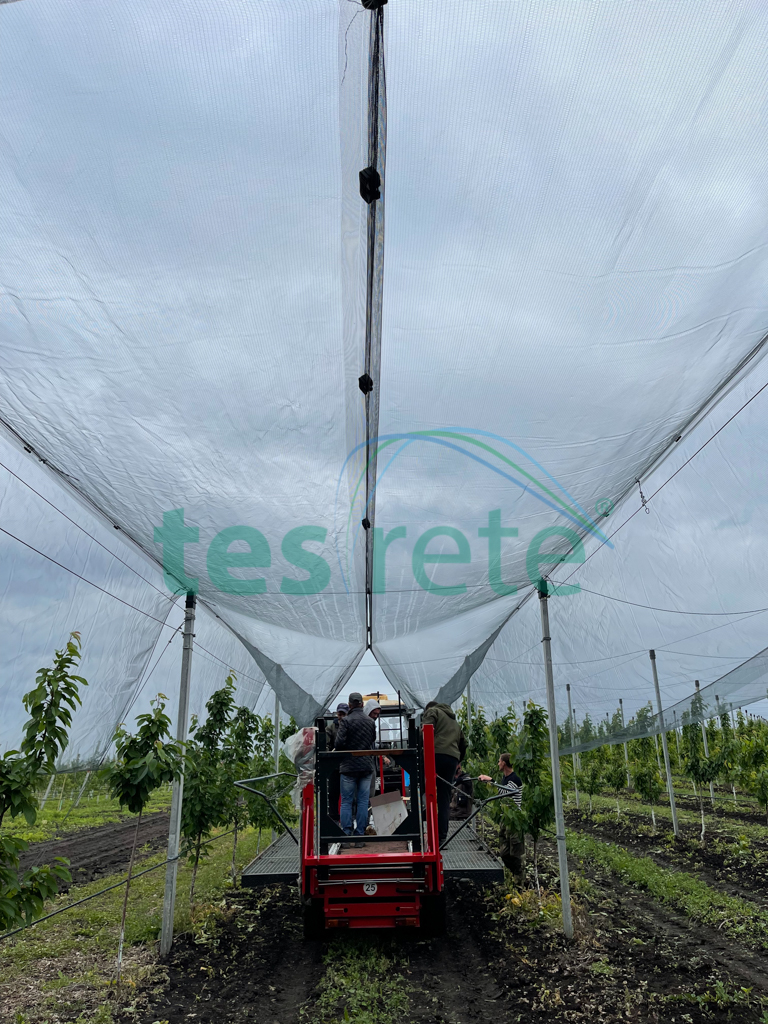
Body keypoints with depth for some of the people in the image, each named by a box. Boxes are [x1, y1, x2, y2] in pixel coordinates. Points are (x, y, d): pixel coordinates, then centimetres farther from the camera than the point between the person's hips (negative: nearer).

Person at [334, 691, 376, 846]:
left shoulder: (346, 721, -9)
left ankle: (346, 835, 2)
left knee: (346, 801, 4)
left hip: (349, 766, -3)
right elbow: (373, 742, 12)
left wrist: (336, 751, 5)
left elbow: (339, 742, -15)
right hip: (367, 766, 3)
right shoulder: (370, 722, 6)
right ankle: (359, 836, 7)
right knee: (363, 801, 6)